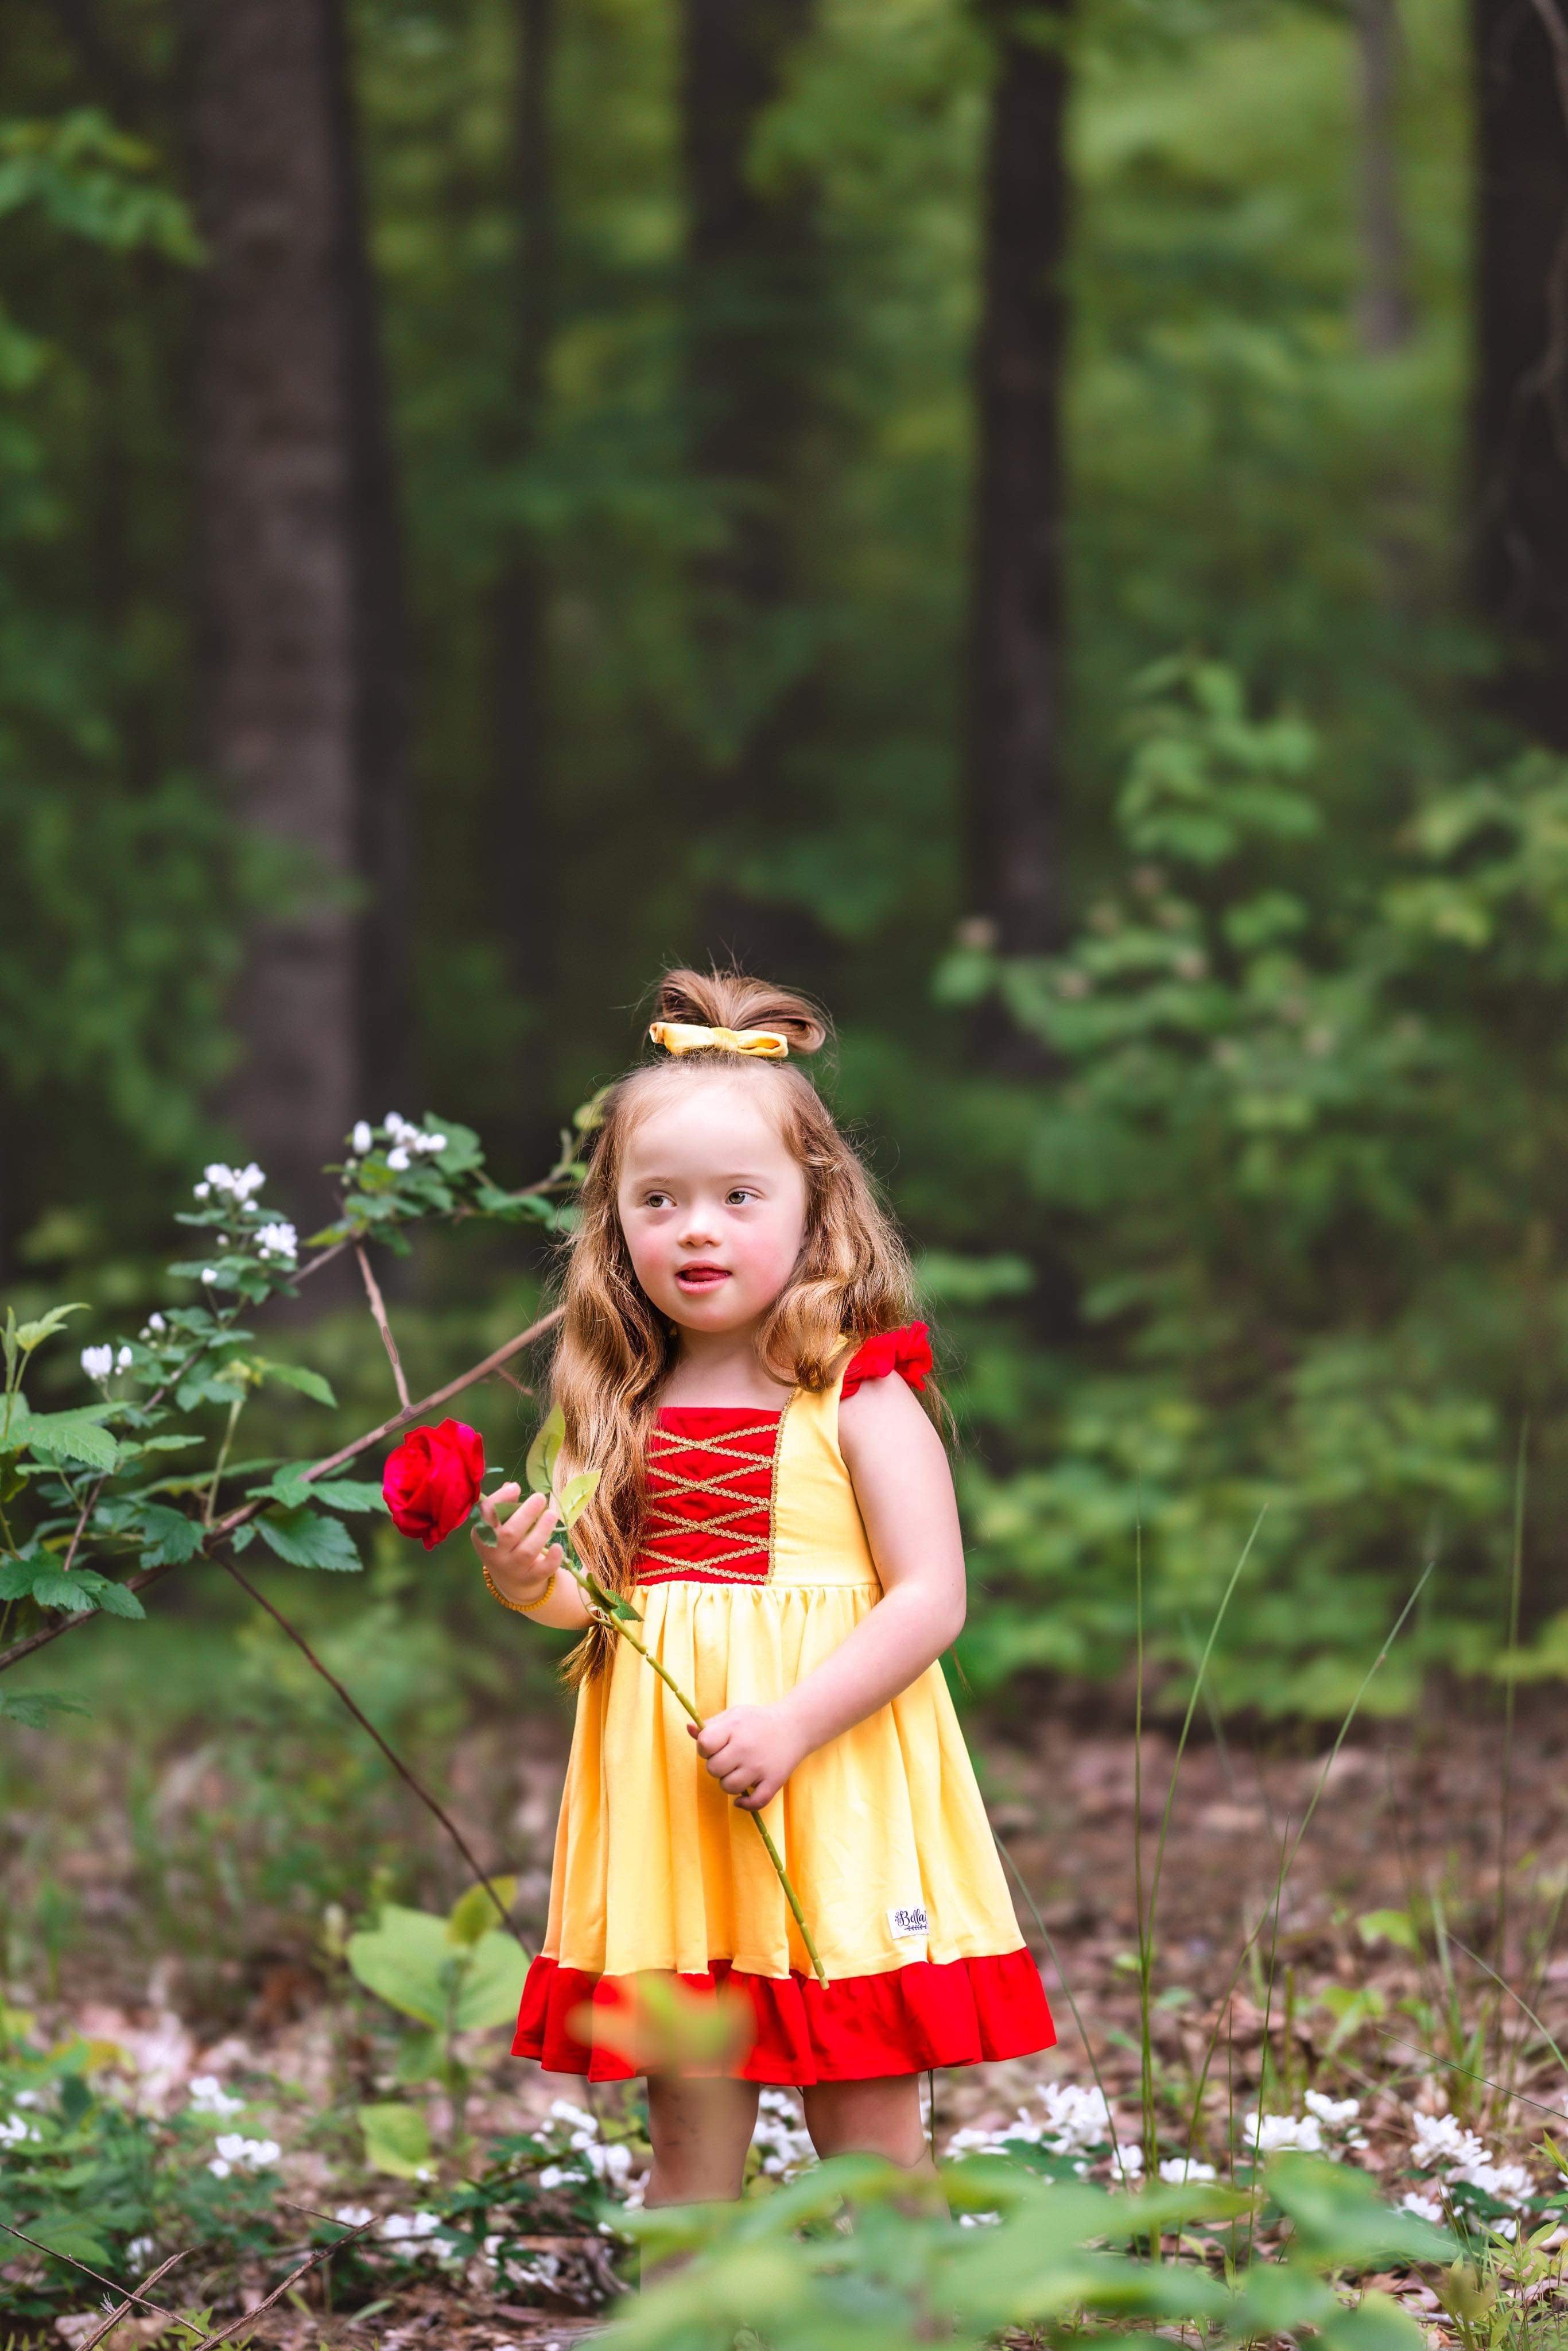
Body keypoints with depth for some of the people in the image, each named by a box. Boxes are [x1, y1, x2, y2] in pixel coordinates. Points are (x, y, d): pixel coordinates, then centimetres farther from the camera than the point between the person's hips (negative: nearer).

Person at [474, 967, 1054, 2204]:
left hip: (832, 1813, -4)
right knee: (688, 2129, 9)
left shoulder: (859, 1398, -6)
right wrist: (535, 1585, -5)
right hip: (665, 1810, 5)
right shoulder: (628, 1411, 9)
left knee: (868, 2134, 2)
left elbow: (932, 1599, -12)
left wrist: (792, 1724, -21)